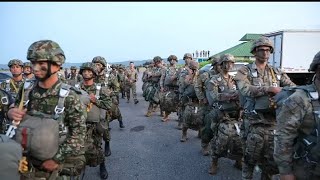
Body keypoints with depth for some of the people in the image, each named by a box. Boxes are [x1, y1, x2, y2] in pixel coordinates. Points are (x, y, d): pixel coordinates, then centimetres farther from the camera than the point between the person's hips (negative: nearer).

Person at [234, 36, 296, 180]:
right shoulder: (244, 71, -1)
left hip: (274, 122, 4)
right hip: (254, 122, -4)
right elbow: (245, 90, -18)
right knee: (250, 159, 8)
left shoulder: (277, 73, 14)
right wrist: (270, 88, -23)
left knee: (271, 161, 13)